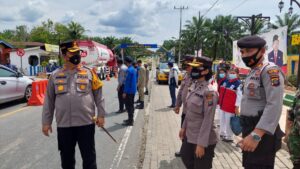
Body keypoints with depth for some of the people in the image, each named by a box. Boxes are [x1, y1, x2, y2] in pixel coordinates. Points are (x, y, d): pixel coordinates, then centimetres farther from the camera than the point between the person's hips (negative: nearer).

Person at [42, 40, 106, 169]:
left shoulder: (88, 73, 1)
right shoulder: (55, 75, 4)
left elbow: (98, 95, 4)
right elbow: (49, 100, 8)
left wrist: (101, 115, 0)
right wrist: (46, 122, 6)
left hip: (86, 122, -1)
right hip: (63, 124, 2)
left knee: (89, 157, 10)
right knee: (66, 158, 17)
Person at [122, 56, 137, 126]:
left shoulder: (129, 70, -18)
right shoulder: (133, 69, 12)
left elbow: (127, 82, -21)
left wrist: (125, 92, -19)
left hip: (129, 91, -10)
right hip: (133, 90, 10)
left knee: (129, 106, -3)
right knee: (131, 105, 17)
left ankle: (130, 121, 2)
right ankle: (130, 119, 27)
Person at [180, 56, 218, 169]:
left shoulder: (209, 92, -22)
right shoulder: (193, 86, 3)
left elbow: (208, 120, -23)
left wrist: (201, 144, -22)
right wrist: (184, 127, 16)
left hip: (204, 139, -8)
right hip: (190, 135, 8)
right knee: (185, 157, 26)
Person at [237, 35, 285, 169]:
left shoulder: (270, 70, -16)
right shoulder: (253, 72, 14)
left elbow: (274, 106, -26)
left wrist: (256, 135, -31)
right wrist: (247, 132, 18)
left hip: (261, 133, -9)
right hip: (250, 130, 9)